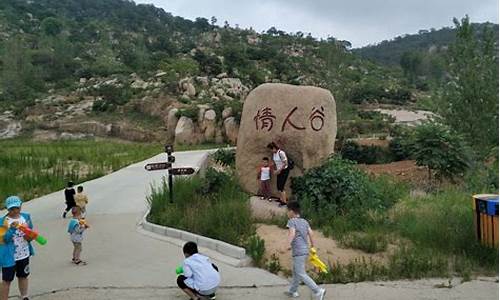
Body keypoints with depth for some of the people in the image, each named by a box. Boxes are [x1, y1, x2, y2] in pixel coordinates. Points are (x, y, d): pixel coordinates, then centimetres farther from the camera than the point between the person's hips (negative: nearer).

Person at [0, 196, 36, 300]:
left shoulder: (26, 216, -2)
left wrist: (30, 237, -11)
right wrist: (12, 228, -34)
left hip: (24, 254, 5)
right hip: (10, 256, -5)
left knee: (23, 276, 21)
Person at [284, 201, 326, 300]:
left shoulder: (292, 221, -8)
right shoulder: (304, 221, 10)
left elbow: (292, 233, -23)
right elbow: (310, 233, 4)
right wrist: (312, 246, 13)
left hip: (298, 252, -8)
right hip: (305, 251, 8)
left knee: (301, 275, -4)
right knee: (295, 271, 21)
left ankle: (318, 291, -10)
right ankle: (292, 291, 31)